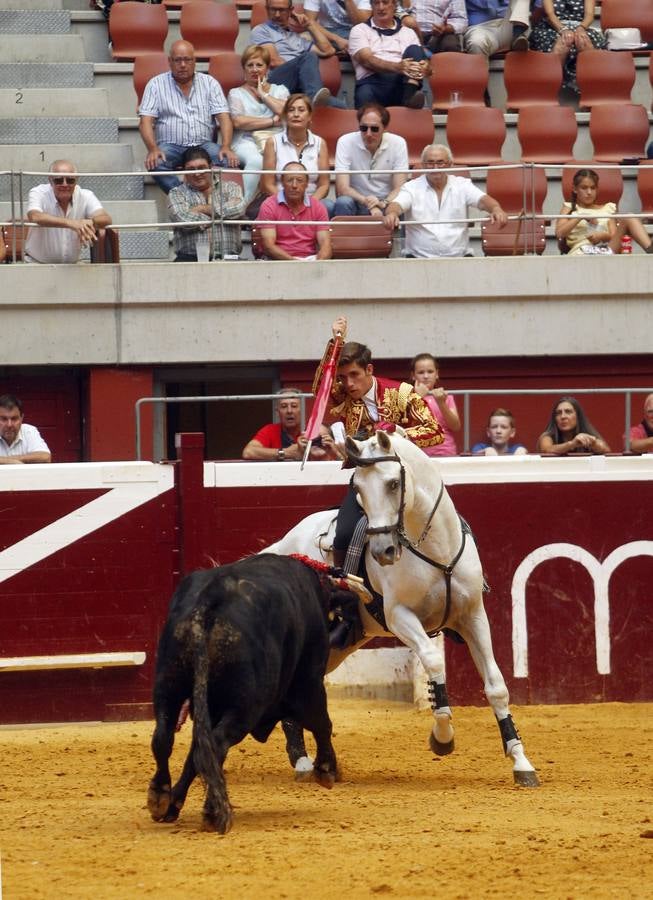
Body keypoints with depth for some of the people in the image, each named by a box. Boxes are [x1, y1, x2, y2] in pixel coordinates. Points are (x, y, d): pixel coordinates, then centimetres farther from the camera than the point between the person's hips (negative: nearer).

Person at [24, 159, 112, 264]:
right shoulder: (38, 193, -12)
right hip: (37, 263, -4)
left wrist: (90, 222, -44)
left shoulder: (86, 196, -3)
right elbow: (35, 217, -34)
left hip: (71, 264, 4)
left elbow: (106, 219, -18)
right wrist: (71, 224, -46)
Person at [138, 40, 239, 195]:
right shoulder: (156, 84, 8)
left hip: (203, 144, 1)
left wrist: (226, 147, -14)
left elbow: (223, 117, 5)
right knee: (156, 163, -36)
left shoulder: (210, 83, 12)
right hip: (170, 145, -1)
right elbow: (146, 121, 0)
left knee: (229, 161, -29)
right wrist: (153, 149, -20)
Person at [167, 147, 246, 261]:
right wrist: (222, 216, -1)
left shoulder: (230, 187, 16)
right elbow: (183, 219, -6)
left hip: (226, 257, 0)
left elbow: (238, 209, -6)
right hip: (190, 258, 0)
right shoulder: (176, 194, 14)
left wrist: (203, 209, 0)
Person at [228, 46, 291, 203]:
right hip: (247, 141, -1)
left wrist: (263, 94, 10)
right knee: (256, 160, -39)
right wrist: (272, 121, 1)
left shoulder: (280, 90, 25)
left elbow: (285, 112, 3)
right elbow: (238, 122, 1)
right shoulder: (236, 93, 20)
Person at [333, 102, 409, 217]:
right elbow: (342, 188, -16)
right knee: (343, 203, -33)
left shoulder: (398, 143, -6)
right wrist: (367, 203, -32)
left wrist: (383, 203, -30)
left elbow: (399, 189, -8)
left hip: (386, 204, 1)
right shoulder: (345, 142, -9)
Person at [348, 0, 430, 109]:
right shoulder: (359, 30, 14)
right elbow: (367, 60, -3)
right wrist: (397, 67, -22)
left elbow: (421, 59, 12)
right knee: (364, 95, -37)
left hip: (401, 81, 3)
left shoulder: (408, 33, 24)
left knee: (414, 50, -21)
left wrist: (424, 68, -17)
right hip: (373, 82, -3)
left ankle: (410, 94, -44)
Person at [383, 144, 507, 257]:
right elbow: (397, 205, -10)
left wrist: (496, 209, -31)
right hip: (419, 256, -1)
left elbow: (483, 199, -5)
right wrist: (391, 214, -36)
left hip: (459, 256, 1)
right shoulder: (412, 187, 6)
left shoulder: (462, 185, 9)